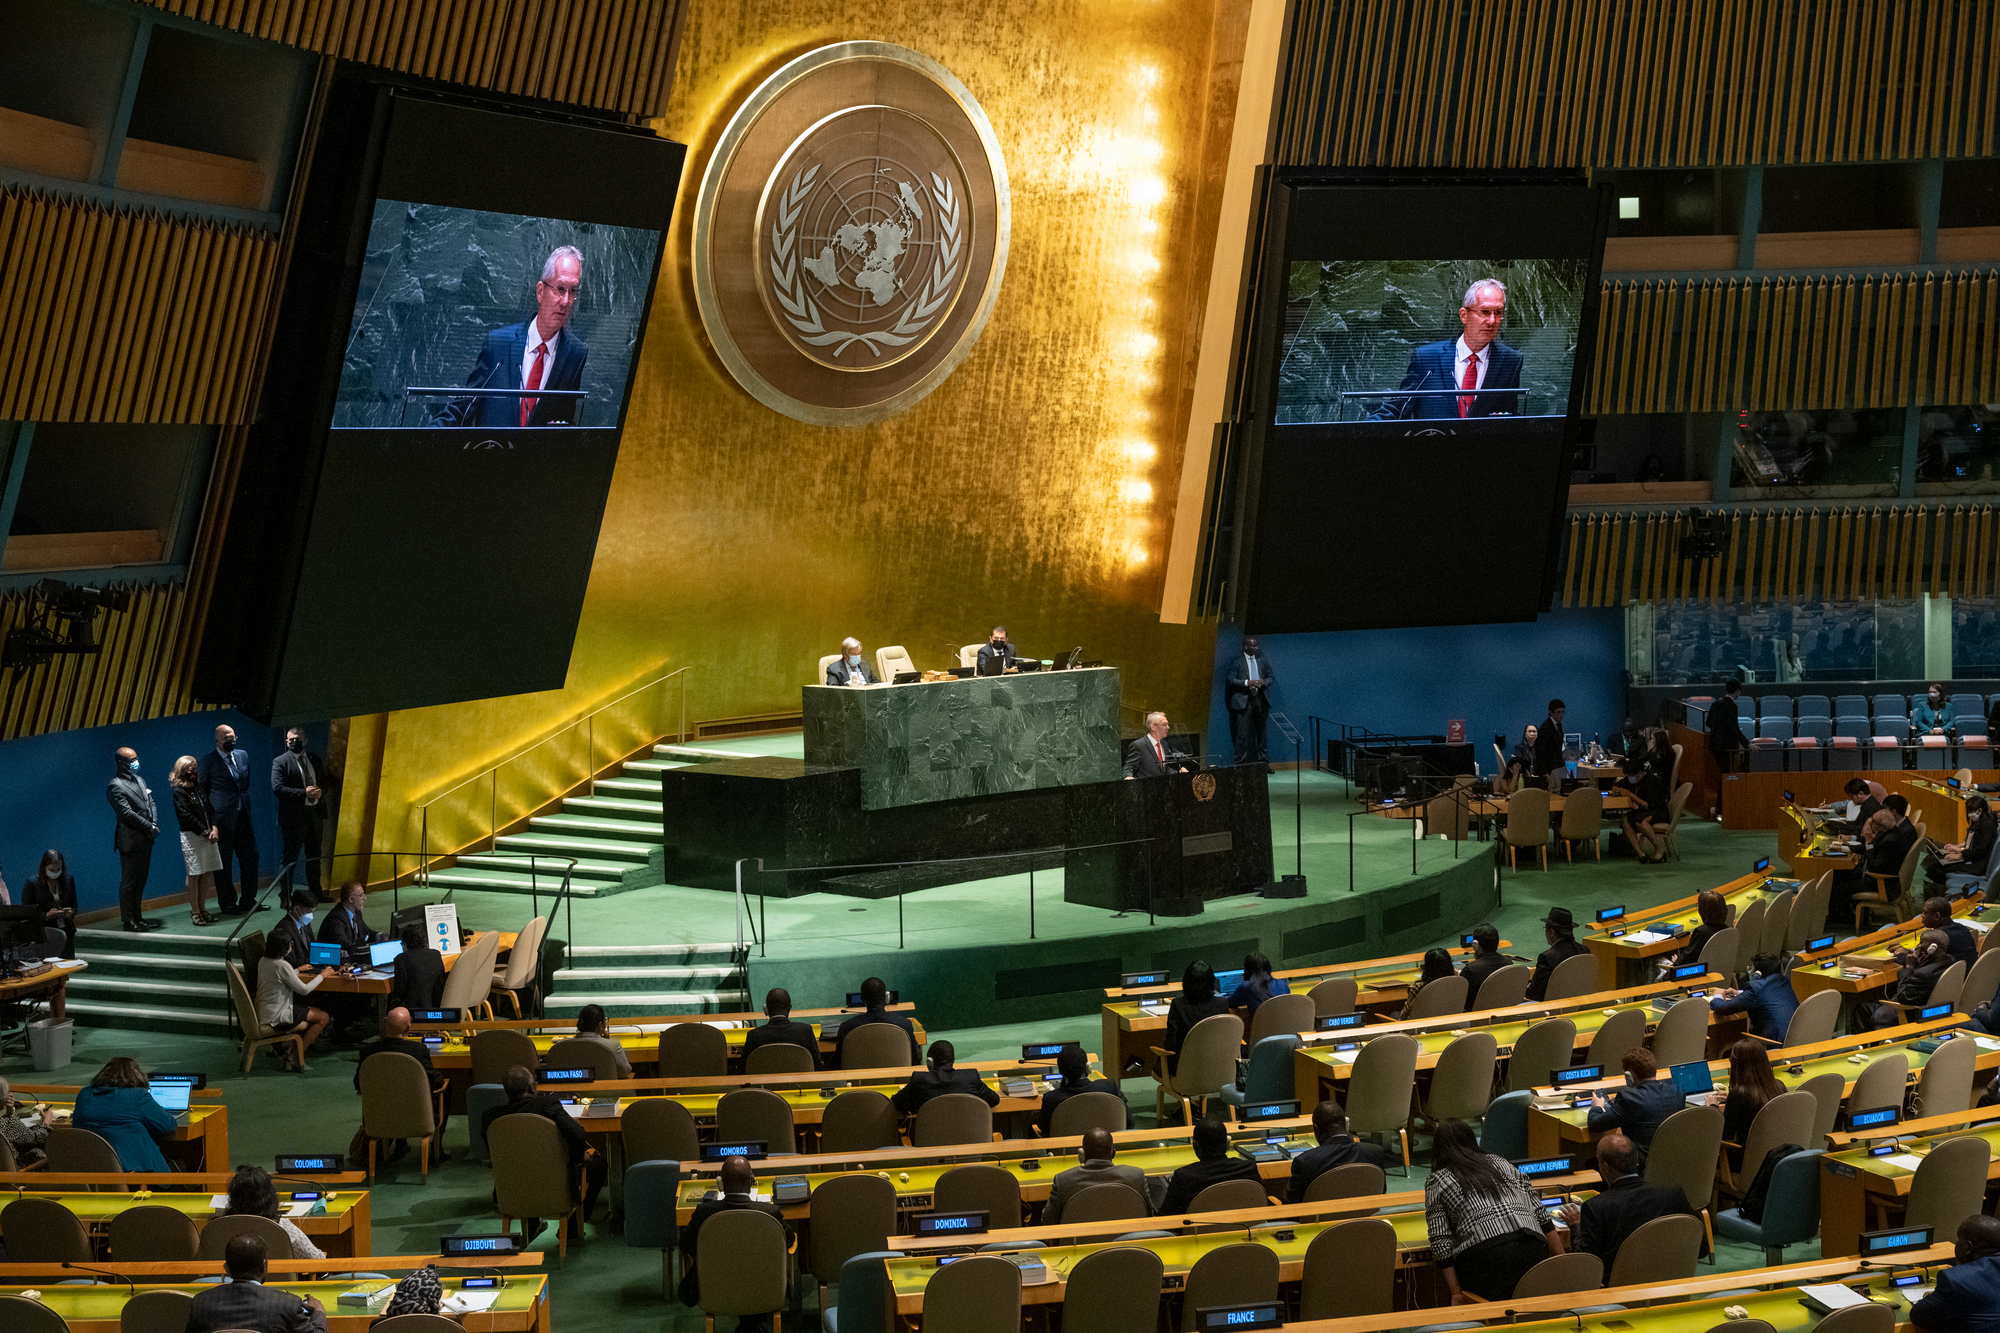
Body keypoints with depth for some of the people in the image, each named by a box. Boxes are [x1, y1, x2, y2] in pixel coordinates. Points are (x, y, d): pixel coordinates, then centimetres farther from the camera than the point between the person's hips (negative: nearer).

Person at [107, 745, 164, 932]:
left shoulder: (140, 780, 16)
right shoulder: (115, 786, -11)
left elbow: (151, 803, 17)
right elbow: (127, 814, -17)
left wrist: (154, 824, -1)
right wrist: (150, 827, -15)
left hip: (145, 839, 8)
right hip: (130, 841, -8)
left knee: (140, 881, 13)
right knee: (129, 882, -2)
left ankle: (136, 917, 19)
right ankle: (127, 920, 3)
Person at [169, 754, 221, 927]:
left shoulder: (198, 786, 14)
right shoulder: (179, 791, -7)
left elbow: (209, 808, 13)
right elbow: (187, 816, -12)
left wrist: (214, 828, -3)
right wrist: (205, 832, -13)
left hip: (207, 834, 7)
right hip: (191, 836, -6)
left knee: (205, 874, 7)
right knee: (194, 875, -3)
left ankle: (202, 909, 14)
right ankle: (194, 912, 1)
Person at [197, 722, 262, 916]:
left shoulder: (242, 756, 11)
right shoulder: (207, 761, -6)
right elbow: (202, 792, -3)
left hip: (243, 817, 6)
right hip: (223, 819, -6)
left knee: (250, 857, 7)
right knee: (223, 863, 0)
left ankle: (248, 900, 18)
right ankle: (228, 904, 8)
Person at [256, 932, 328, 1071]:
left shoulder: (263, 961, 5)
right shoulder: (282, 965, -22)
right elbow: (304, 990, -17)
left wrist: (298, 970, 38)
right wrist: (321, 976, -2)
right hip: (276, 1018, -9)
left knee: (316, 1012, 19)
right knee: (323, 1017, 0)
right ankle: (294, 1058, -3)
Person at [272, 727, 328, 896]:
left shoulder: (315, 760, 13)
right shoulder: (280, 762, -4)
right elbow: (277, 789, -15)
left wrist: (320, 792, -4)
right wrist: (304, 793, -20)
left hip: (314, 814, 6)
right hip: (293, 817, -6)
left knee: (314, 856, 13)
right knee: (290, 858, -3)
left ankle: (315, 893, 23)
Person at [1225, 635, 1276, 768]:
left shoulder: (1262, 660, 13)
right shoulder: (1236, 661, 0)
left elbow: (1271, 677, 16)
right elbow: (1231, 679, -5)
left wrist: (1264, 682, -6)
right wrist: (1247, 683, -18)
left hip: (1261, 700, 4)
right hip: (1244, 700, -4)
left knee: (1262, 732, 7)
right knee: (1243, 734, -6)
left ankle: (1264, 762, 13)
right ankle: (1241, 764, -1)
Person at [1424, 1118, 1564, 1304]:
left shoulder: (1436, 1182, 15)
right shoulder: (1500, 1163, 27)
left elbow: (1441, 1244, 4)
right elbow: (1541, 1215, 19)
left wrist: (1456, 1293, 4)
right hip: (1533, 1248, 4)